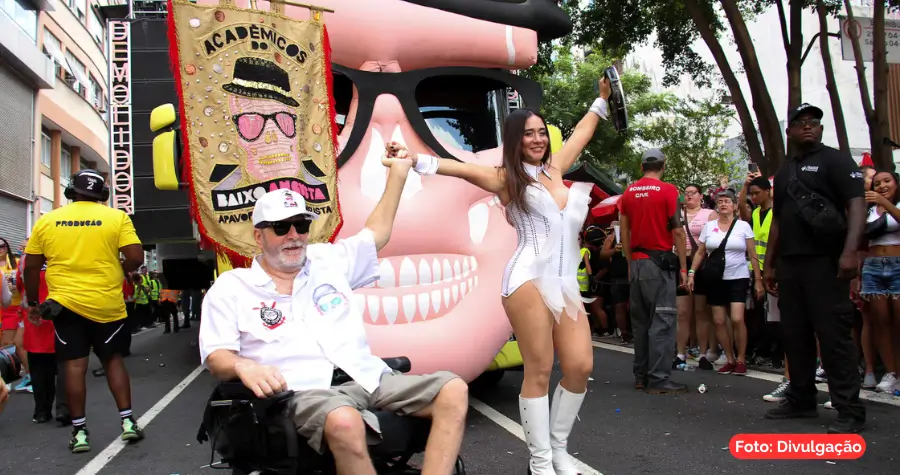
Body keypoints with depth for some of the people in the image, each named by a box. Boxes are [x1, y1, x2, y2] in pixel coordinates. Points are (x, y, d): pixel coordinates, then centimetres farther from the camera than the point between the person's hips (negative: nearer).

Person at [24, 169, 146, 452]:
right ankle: (127, 421, 12)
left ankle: (79, 432, 10)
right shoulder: (117, 217, -2)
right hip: (106, 304, -1)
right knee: (113, 360, 13)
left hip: (65, 302, 1)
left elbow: (31, 267, 7)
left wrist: (32, 303, 17)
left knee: (74, 365, 6)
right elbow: (136, 257, -10)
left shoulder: (46, 221, 5)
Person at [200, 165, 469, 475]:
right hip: (303, 391, -5)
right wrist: (243, 365, -23)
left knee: (452, 390, -16)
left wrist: (399, 172, 33)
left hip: (367, 378, 5)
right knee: (344, 422, -41)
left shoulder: (329, 260, 20)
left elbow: (378, 232, 31)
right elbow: (216, 357, 2)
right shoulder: (231, 288, 9)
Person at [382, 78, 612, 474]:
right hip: (530, 279, -6)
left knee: (580, 366, -2)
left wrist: (601, 100, 46)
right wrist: (418, 160, -24)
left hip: (567, 282, 6)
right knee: (539, 371, -5)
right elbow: (464, 169, -10)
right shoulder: (507, 178, 4)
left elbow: (581, 134, 35)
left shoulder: (554, 168, 20)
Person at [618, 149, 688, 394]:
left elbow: (624, 233, 11)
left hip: (636, 262, 6)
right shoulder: (667, 191, -6)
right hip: (660, 262, -6)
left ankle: (641, 376, 14)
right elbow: (677, 231, -8)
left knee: (640, 321, 10)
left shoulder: (628, 193, 9)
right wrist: (683, 267, -3)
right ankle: (659, 379, -5)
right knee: (662, 321, -4)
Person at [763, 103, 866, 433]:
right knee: (795, 335, 10)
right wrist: (770, 264, 18)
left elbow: (857, 205, -11)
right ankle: (801, 400, 21)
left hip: (825, 261, -7)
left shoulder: (836, 160, 0)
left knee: (834, 335, -8)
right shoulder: (784, 172, 20)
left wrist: (850, 251, -24)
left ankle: (849, 410, -2)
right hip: (789, 264, 7)